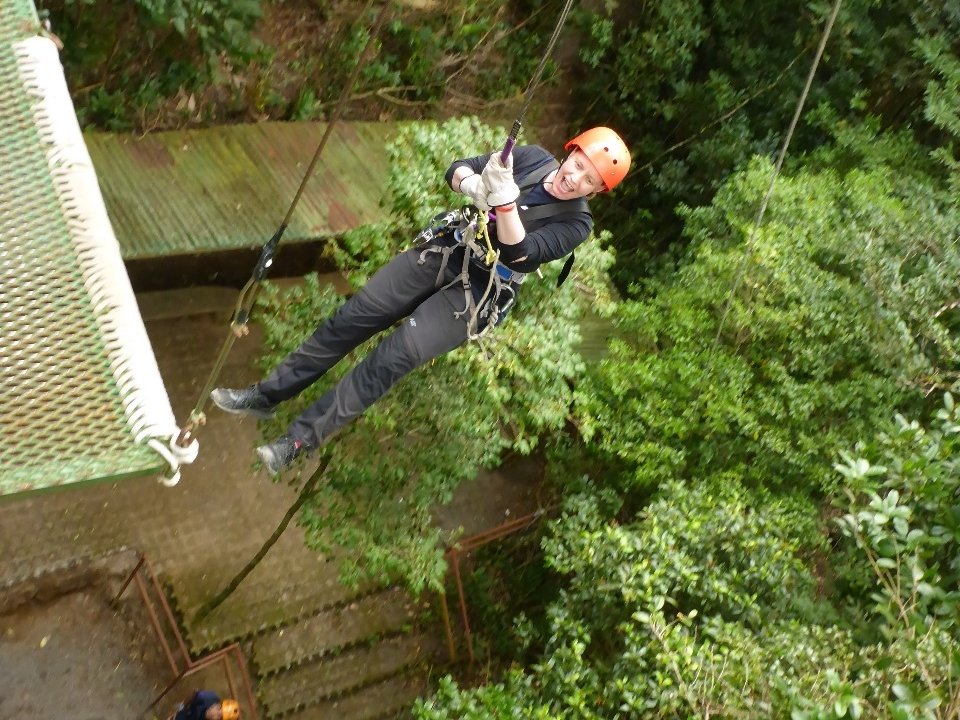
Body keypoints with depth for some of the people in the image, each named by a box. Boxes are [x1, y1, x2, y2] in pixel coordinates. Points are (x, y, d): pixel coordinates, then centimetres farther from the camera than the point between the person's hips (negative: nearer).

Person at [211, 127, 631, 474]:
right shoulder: (533, 158, 1)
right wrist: (471, 184, -24)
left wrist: (505, 197, -38)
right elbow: (457, 169, -1)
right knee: (354, 316, -2)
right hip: (443, 251, 5)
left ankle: (301, 438, -16)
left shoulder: (577, 223, -10)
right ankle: (268, 394, 11)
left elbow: (518, 256, -24)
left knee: (397, 355, -21)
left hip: (476, 294, -4)